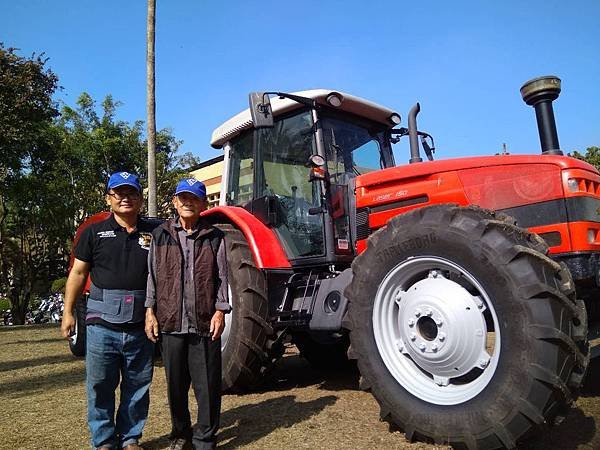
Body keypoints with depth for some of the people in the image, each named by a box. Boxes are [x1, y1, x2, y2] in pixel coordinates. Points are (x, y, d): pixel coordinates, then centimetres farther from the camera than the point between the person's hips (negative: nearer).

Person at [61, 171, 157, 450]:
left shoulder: (153, 233, 5)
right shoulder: (94, 232, 4)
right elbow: (78, 273, 6)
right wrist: (68, 312, 3)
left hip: (140, 325, 1)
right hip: (103, 323, -1)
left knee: (137, 386, 12)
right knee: (100, 385, 8)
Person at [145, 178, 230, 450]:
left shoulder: (214, 237, 3)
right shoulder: (160, 235, 7)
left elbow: (222, 277, 2)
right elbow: (152, 275, 8)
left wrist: (220, 311, -5)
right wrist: (150, 310, 2)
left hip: (205, 324, -1)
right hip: (170, 322, 2)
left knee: (207, 384, 4)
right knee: (176, 384, 14)